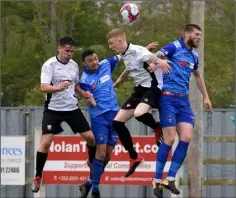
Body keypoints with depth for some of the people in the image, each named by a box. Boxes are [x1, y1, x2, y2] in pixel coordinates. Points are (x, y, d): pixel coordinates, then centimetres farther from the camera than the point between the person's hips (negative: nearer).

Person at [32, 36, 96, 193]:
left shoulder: (74, 65, 6)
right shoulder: (49, 65, -12)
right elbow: (43, 87, -23)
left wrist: (84, 92, 4)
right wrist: (59, 87, -40)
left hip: (72, 108, 5)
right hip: (53, 109, -5)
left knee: (90, 137, 3)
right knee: (46, 142, -14)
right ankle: (37, 178, -3)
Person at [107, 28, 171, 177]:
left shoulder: (137, 51, -20)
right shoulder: (124, 56, 8)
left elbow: (154, 59, -37)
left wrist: (159, 62, -55)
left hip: (152, 87, -9)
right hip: (140, 89, 9)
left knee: (139, 113, -37)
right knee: (117, 122, 4)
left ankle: (158, 128, -3)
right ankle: (134, 157, 14)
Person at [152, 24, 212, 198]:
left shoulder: (194, 56, 15)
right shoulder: (174, 47, -5)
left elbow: (198, 75, 33)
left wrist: (206, 97, 32)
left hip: (184, 100, 7)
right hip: (168, 98, -7)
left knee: (186, 138, -6)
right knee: (170, 139, -11)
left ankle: (170, 179, 2)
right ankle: (158, 181, 0)